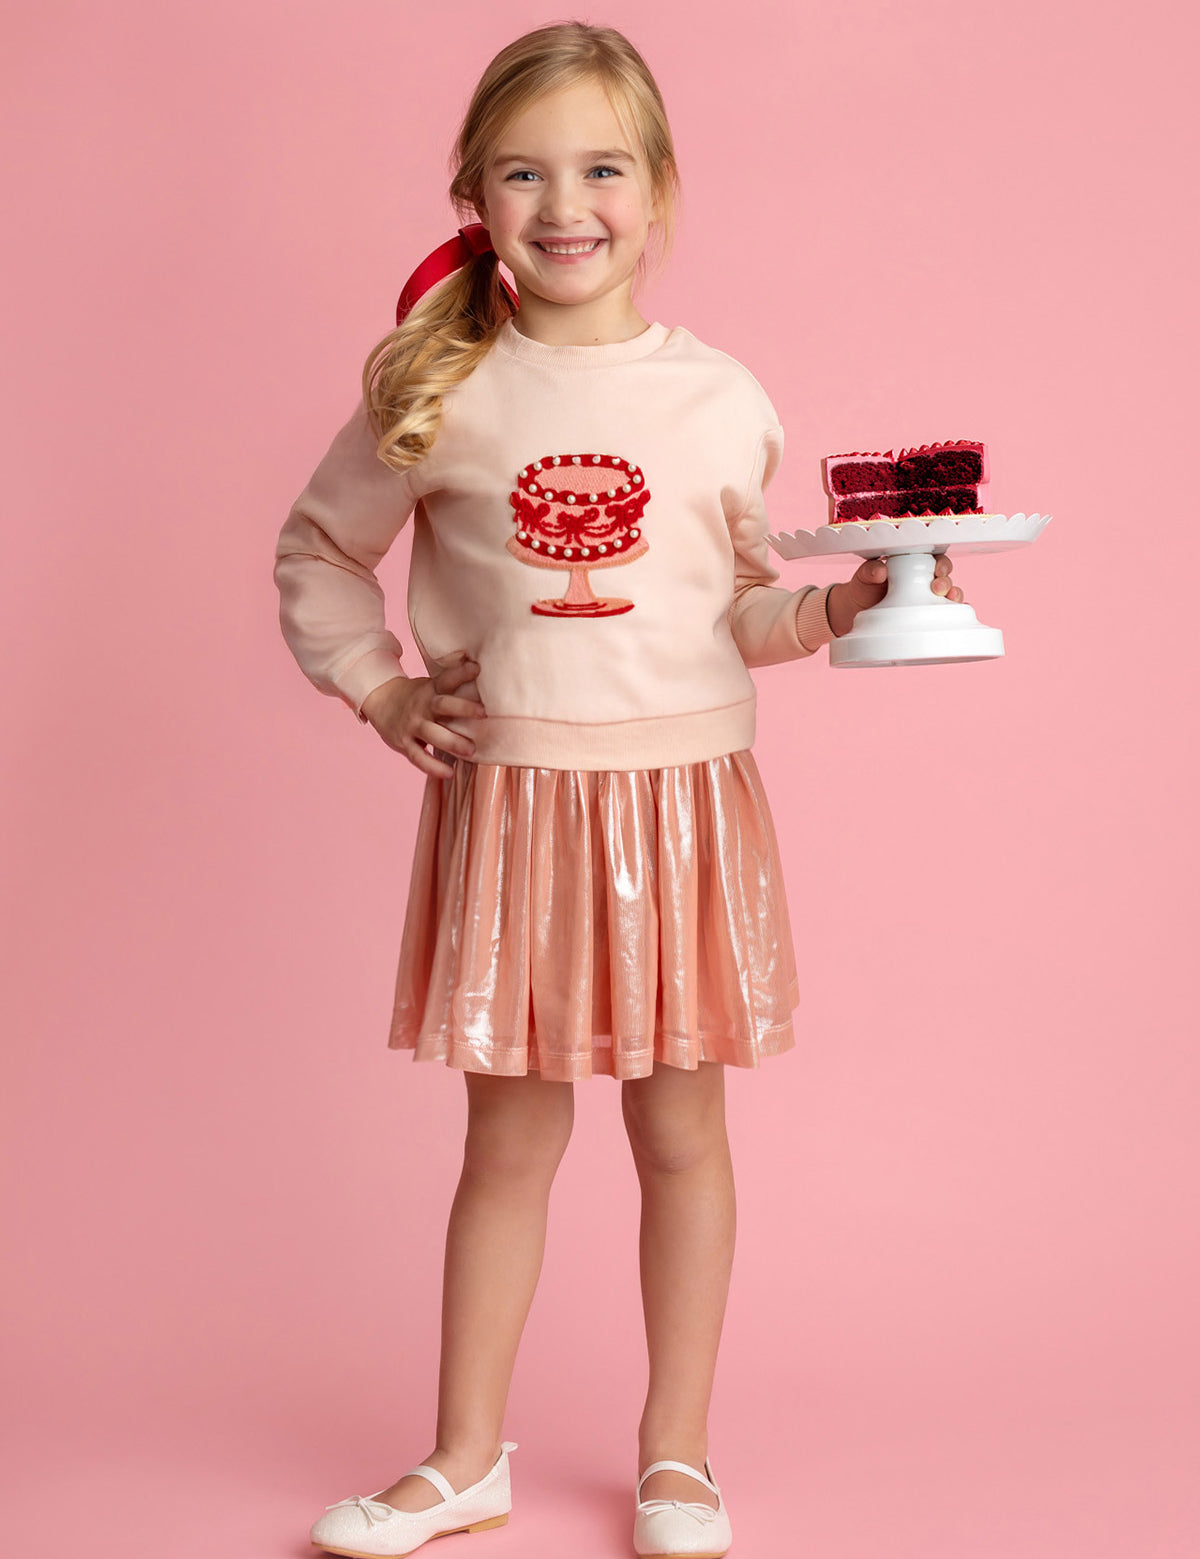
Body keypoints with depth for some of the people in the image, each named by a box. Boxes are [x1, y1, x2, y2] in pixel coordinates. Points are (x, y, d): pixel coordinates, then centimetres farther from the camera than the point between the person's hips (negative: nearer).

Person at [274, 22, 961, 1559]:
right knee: (510, 1140, 9)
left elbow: (742, 608, 9)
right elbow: (318, 548, 13)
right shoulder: (438, 398, -1)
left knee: (681, 1133, 9)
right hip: (506, 799, 0)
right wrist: (375, 690, 4)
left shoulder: (718, 399, 1)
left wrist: (842, 604, -9)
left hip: (681, 799, 1)